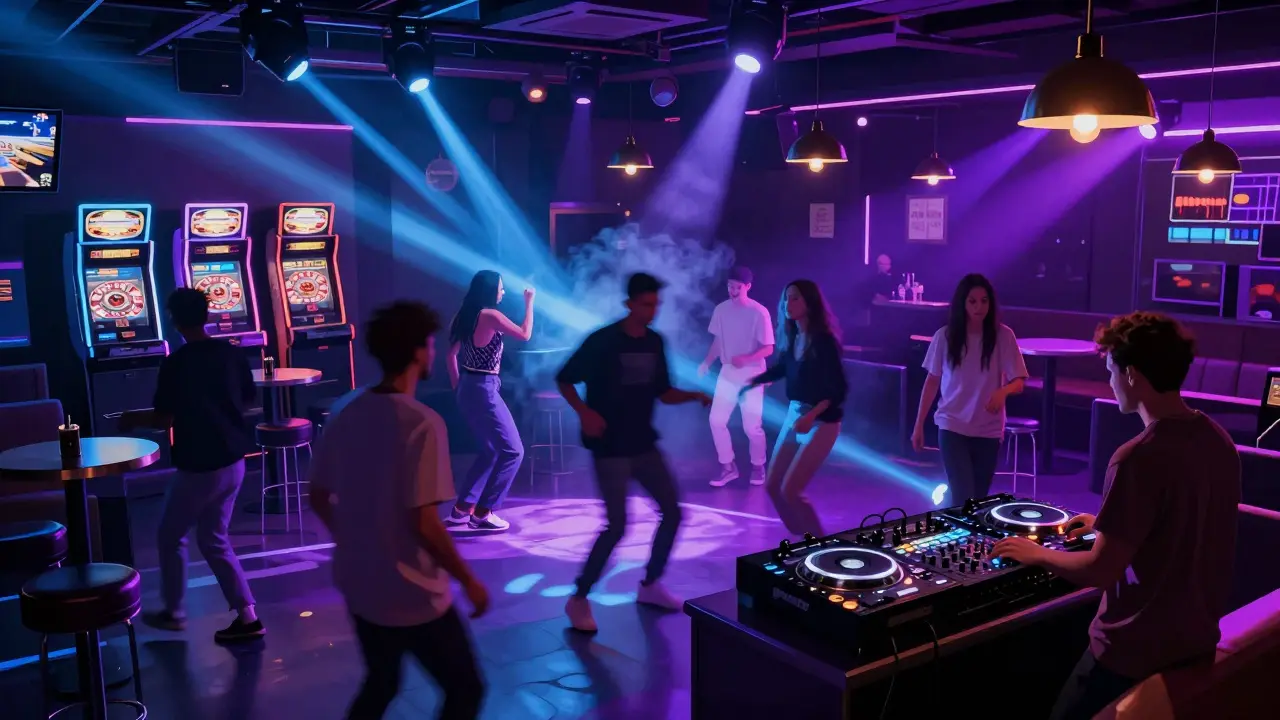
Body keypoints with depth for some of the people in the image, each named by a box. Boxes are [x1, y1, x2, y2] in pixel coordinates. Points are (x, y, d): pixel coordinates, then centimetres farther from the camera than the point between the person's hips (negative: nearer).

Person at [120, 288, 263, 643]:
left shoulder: (176, 363, -15)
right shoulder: (232, 353, 1)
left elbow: (163, 420, -12)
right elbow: (247, 400, 11)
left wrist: (134, 419, 7)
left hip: (198, 466, -6)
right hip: (233, 461, 6)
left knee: (170, 536, 17)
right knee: (214, 538, 16)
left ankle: (173, 612, 30)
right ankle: (246, 615, 11)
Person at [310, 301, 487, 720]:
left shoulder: (346, 412, 0)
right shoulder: (422, 423, -23)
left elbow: (319, 497, 8)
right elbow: (424, 523, -24)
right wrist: (468, 580, -12)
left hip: (357, 582, 8)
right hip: (412, 592, -8)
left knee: (380, 684, 26)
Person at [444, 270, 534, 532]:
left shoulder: (465, 316, 11)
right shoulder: (490, 315, -15)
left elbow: (452, 354, 16)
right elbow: (525, 334, -12)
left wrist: (457, 386, 21)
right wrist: (529, 302, -2)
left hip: (468, 389, 9)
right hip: (483, 390, -9)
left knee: (490, 451, 19)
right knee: (512, 451, 0)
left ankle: (462, 508, 20)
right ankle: (483, 512, 2)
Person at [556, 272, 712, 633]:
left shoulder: (655, 342, 6)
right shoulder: (602, 341, -13)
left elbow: (663, 393, 12)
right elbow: (564, 380, -7)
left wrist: (696, 396, -6)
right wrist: (585, 412, -22)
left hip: (644, 444, 7)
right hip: (610, 448, -7)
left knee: (672, 511, 8)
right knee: (617, 524, -12)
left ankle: (650, 585, 26)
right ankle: (579, 599, 4)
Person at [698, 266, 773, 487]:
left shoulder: (759, 313, -15)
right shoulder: (721, 310, 0)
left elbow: (768, 348, -13)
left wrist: (746, 359, -29)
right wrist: (707, 362, -3)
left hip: (751, 375, -4)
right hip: (727, 373, 4)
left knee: (751, 426, -1)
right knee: (716, 420, 0)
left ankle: (758, 466, 25)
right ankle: (728, 467, 17)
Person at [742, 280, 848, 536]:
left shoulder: (823, 340, -19)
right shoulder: (792, 337, 2)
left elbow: (838, 389, -21)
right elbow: (780, 369, 20)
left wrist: (811, 416, -30)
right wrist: (750, 382, 15)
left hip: (820, 422, -8)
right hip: (793, 414, 8)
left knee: (790, 490, -10)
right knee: (773, 486, 10)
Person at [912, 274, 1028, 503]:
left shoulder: (1004, 336, -6)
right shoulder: (944, 336, -5)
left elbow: (1018, 382, -6)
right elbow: (932, 381, 4)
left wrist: (1003, 391, -31)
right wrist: (918, 425, 5)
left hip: (988, 430, 1)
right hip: (952, 426, -1)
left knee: (979, 499, 11)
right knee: (963, 497, -11)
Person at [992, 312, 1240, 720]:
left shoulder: (1139, 459, -27)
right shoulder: (1219, 441, -1)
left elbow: (1100, 571, -23)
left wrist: (1036, 554, -7)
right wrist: (1112, 527, 20)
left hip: (1138, 654, -8)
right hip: (1198, 642, 8)